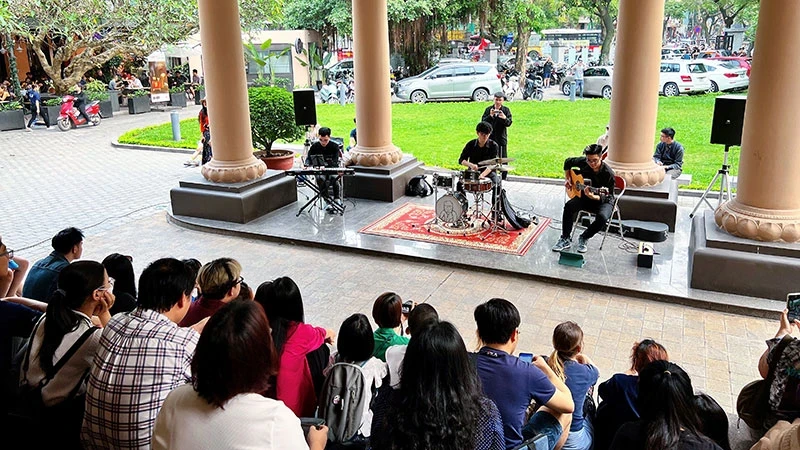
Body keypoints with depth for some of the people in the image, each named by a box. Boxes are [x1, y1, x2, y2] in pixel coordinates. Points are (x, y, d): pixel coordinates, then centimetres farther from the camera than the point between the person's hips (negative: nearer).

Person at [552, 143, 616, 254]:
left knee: (602, 217, -34)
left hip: (604, 201, -4)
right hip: (584, 195, 4)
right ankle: (566, 239, -15)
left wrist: (593, 197, -43)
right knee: (569, 206, -25)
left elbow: (606, 196, -23)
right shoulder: (583, 162, -11)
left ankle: (583, 238, -7)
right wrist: (567, 179, 3)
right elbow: (568, 162, 10)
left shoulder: (608, 173, -24)